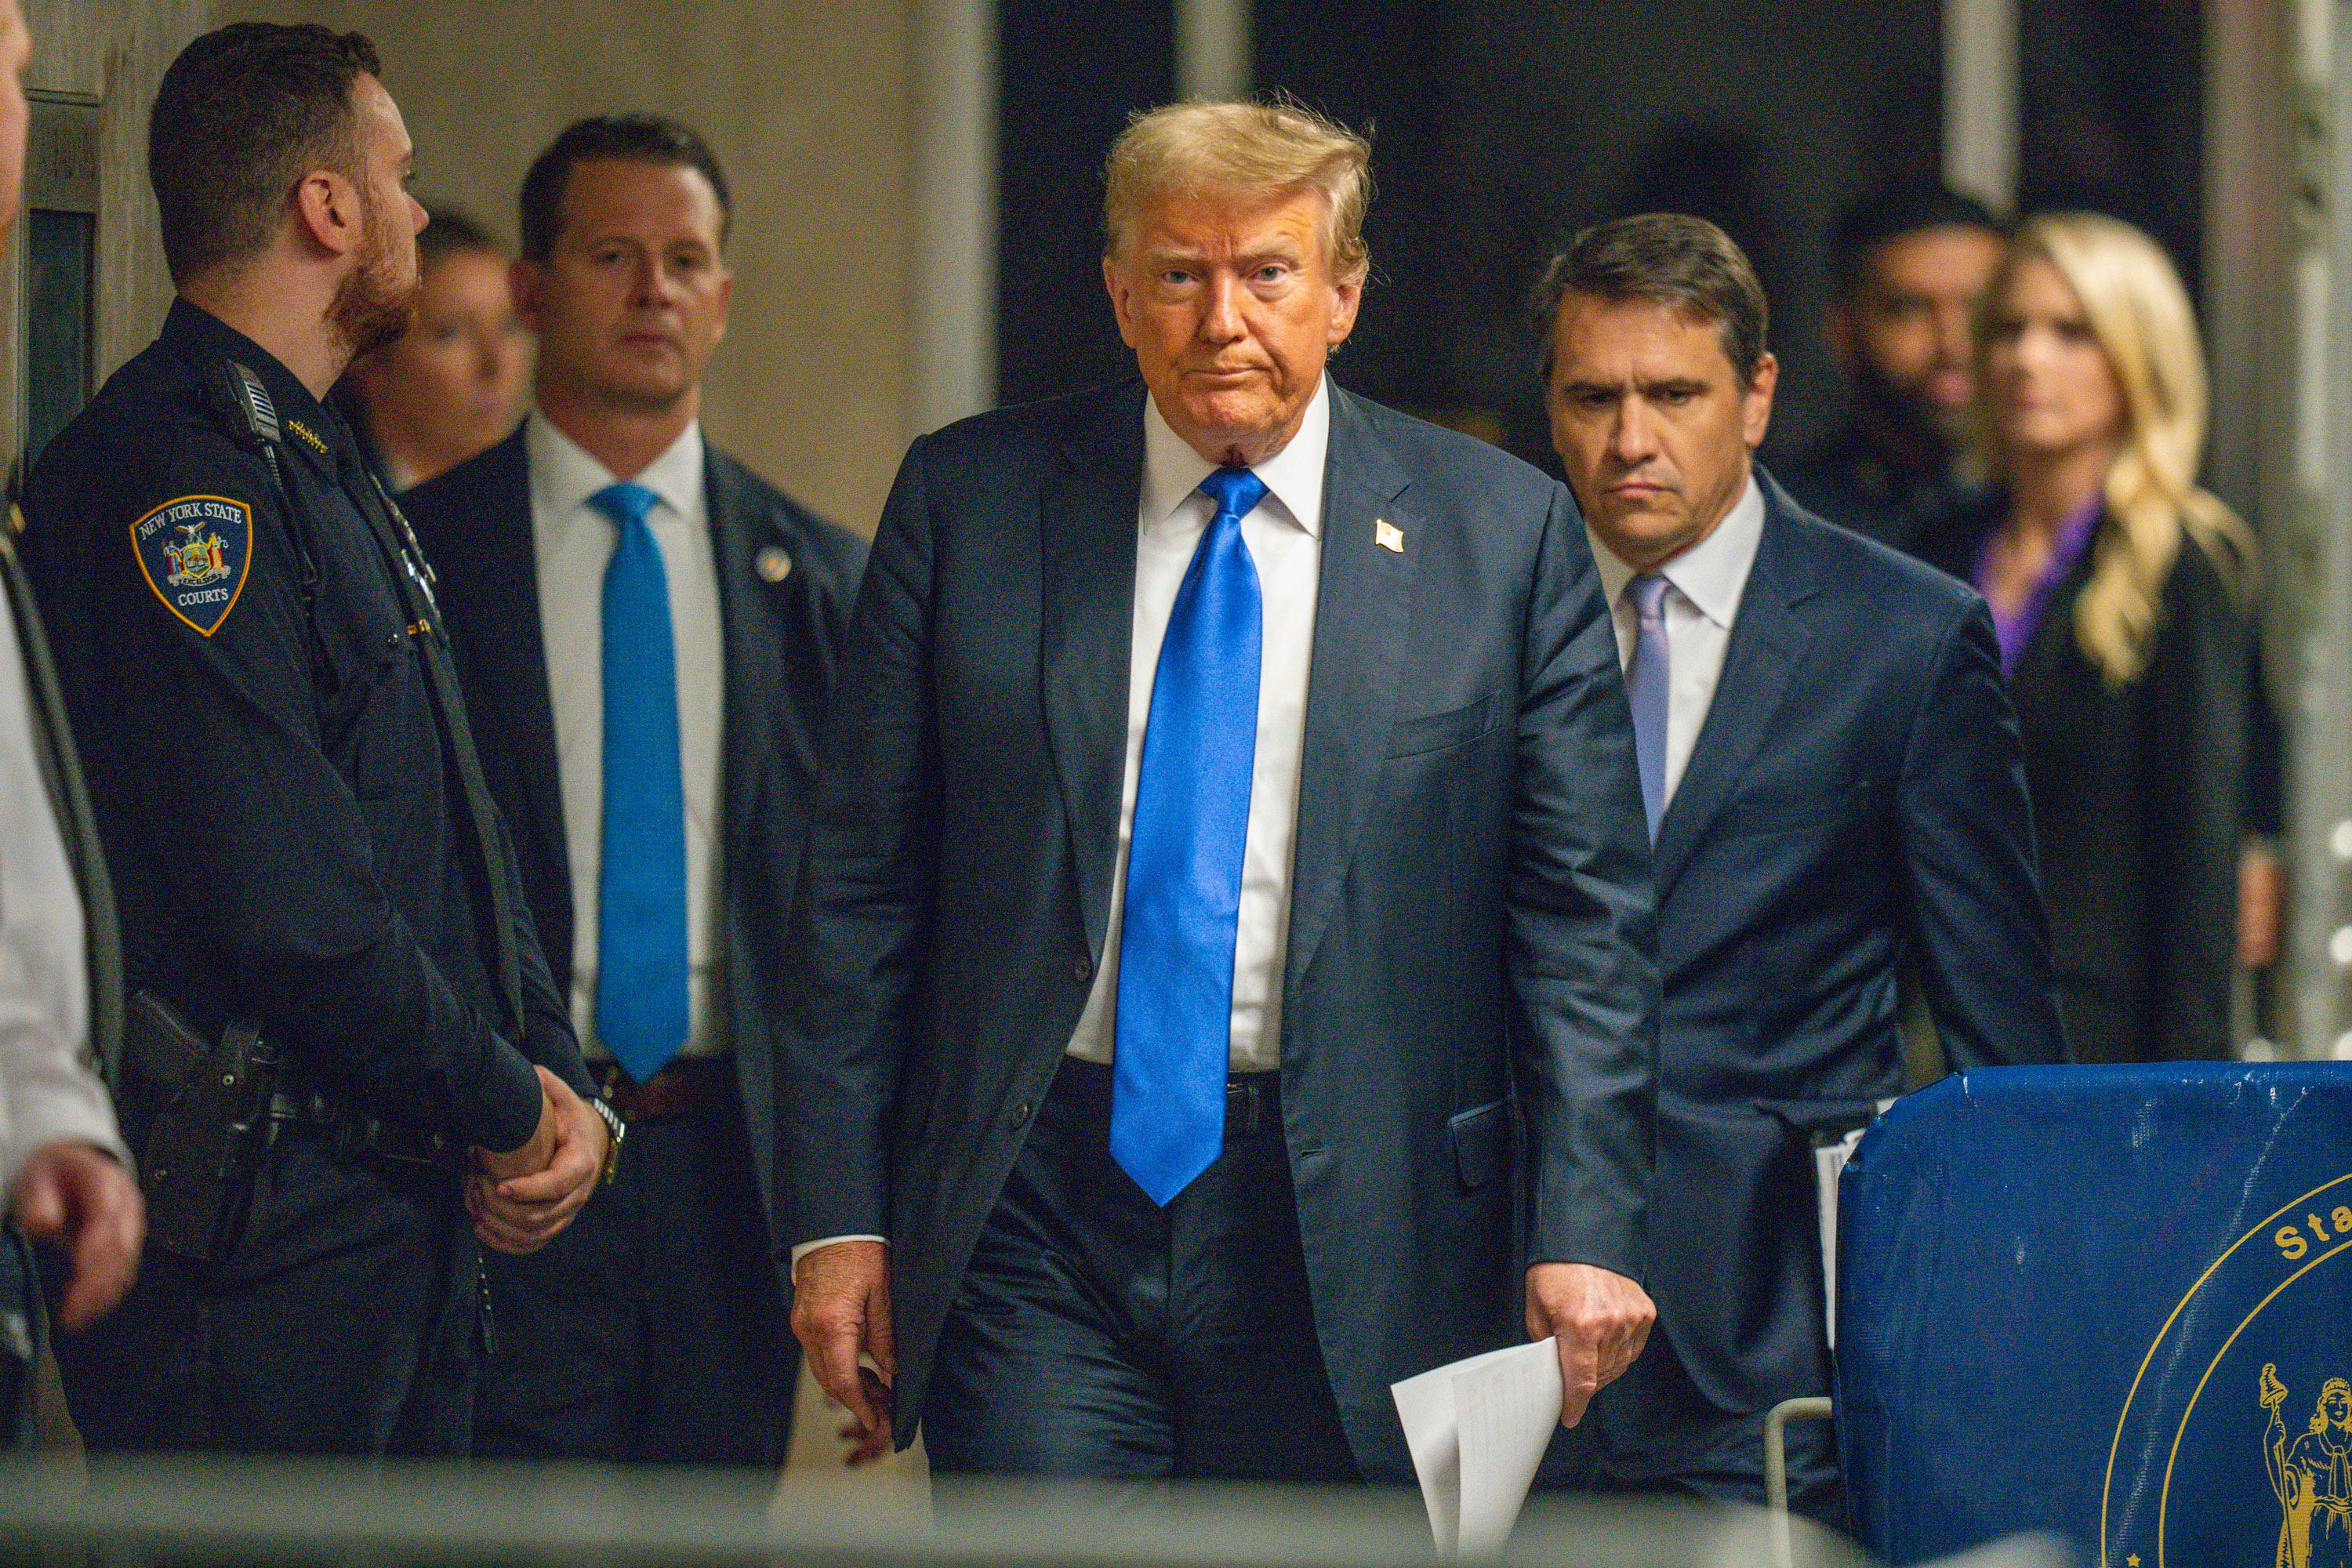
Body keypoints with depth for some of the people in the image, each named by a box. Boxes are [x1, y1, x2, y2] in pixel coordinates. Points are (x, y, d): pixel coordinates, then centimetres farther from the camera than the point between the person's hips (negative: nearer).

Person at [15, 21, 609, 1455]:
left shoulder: (320, 475, 20)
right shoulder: (176, 476, -15)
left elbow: (464, 835, 20)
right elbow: (289, 902, -22)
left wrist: (557, 1080, 4)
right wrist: (507, 1113, -10)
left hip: (408, 1225, 10)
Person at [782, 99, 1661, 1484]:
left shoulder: (1501, 534, 3)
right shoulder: (969, 502, 5)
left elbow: (1586, 913, 2)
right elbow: (863, 883, 6)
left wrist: (1584, 1229, -7)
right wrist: (837, 1212, 0)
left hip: (1347, 1229, 0)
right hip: (1034, 1223, 0)